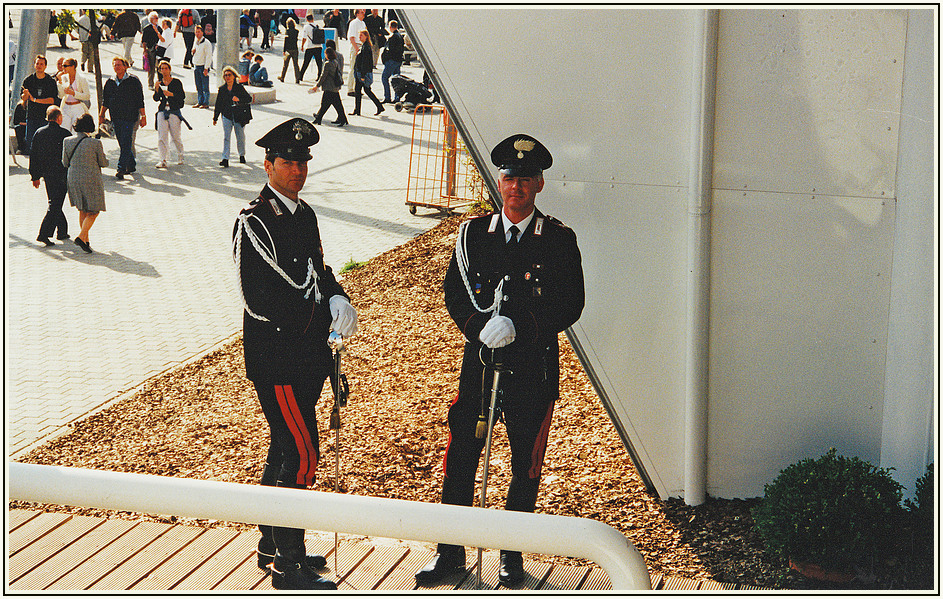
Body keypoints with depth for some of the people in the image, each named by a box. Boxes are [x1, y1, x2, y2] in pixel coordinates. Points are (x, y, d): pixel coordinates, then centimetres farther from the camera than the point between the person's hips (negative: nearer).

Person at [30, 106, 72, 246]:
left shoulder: (39, 133, 4)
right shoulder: (64, 133, -12)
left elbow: (34, 156, 8)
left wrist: (35, 176, 16)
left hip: (47, 174, 6)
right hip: (61, 174, -6)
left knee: (54, 203, 19)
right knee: (55, 205, -4)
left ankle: (62, 231, 27)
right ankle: (43, 234, -12)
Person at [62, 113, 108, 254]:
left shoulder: (67, 141, -5)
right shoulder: (95, 143, -16)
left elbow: (65, 163, 4)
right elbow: (103, 163, -6)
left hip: (74, 179, 5)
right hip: (91, 180, -5)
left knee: (83, 211, 20)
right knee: (93, 212, 6)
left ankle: (86, 239, 23)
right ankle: (81, 237, -11)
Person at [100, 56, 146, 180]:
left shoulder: (133, 81, 0)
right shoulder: (110, 82, 12)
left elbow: (140, 100, -1)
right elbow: (105, 100, 18)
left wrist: (143, 116, -4)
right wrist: (101, 114, 10)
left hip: (129, 117, -5)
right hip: (115, 117, 5)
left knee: (126, 143, -11)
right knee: (121, 143, 8)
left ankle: (121, 168, -14)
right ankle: (131, 165, 23)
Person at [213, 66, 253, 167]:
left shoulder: (239, 87, -1)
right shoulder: (222, 89, 6)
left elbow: (249, 99, -3)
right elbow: (218, 104, 12)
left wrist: (239, 99, -20)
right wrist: (215, 118, 13)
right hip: (227, 116, 1)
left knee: (240, 137, 9)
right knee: (226, 137, -9)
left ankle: (242, 155, 32)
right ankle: (225, 159, -14)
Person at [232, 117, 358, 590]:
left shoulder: (304, 213, 12)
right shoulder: (253, 222, -15)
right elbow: (260, 299, -20)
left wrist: (336, 298, -3)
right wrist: (325, 314, -16)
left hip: (306, 355, 9)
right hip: (274, 354, -9)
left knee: (285, 449, 17)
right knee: (301, 456, -8)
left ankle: (273, 545, 30)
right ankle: (288, 565, 2)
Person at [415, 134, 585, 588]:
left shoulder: (559, 240, -1)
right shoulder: (473, 234, 6)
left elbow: (570, 305, -5)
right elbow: (454, 294, 6)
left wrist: (517, 326, -16)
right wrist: (482, 327, -13)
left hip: (533, 367, -1)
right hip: (479, 362, 2)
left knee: (526, 465, 8)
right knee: (460, 457, 4)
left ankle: (513, 555, 22)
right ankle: (451, 552, 18)